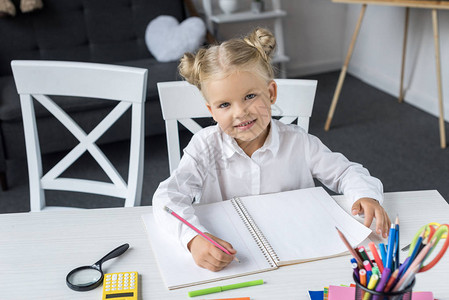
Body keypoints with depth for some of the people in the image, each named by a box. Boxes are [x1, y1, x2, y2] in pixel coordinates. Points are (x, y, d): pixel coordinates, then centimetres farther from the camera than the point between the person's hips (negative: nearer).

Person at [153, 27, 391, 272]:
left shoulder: (297, 143, -3)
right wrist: (194, 238, -36)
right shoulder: (206, 147, -7)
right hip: (226, 261, -1)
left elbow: (346, 173, 7)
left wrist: (366, 196, -15)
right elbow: (168, 197, -18)